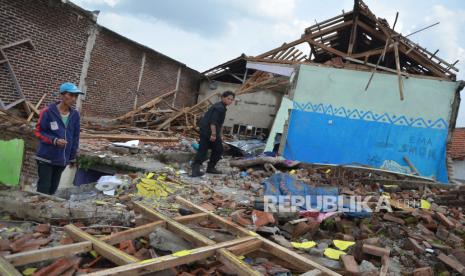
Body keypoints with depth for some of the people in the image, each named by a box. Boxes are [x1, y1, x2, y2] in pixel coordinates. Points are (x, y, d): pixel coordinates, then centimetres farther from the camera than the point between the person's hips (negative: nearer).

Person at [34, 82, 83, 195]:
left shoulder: (75, 115, 1)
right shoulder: (47, 112, -13)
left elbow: (75, 137, 9)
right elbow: (38, 132, -7)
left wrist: (72, 157, 12)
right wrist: (54, 140, -22)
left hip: (62, 159, 4)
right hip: (46, 158, -4)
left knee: (53, 188, 12)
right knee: (43, 188, -1)